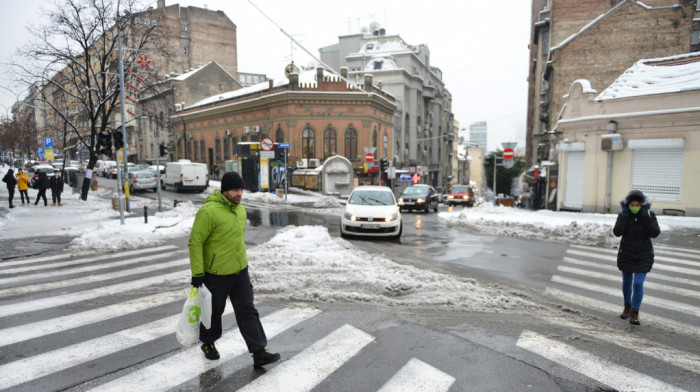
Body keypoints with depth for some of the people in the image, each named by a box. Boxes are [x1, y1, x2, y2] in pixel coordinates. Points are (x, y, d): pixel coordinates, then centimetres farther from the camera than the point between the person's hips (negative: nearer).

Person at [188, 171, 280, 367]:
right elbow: (195, 242, -18)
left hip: (240, 271, 6)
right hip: (216, 274, -6)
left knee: (247, 311, 3)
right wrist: (197, 273, -19)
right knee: (214, 311, 14)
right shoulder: (209, 211, -20)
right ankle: (208, 343, 41)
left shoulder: (240, 209, 6)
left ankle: (259, 353, 6)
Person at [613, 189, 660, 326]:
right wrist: (624, 215, -22)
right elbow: (617, 232, -21)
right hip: (626, 254, 1)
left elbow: (655, 233, -19)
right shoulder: (623, 215, -8)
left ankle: (634, 314, 2)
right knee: (627, 282, 15)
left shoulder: (649, 215, -8)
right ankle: (627, 307, 36)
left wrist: (645, 217, -24)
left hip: (644, 255, -1)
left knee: (638, 284, -10)